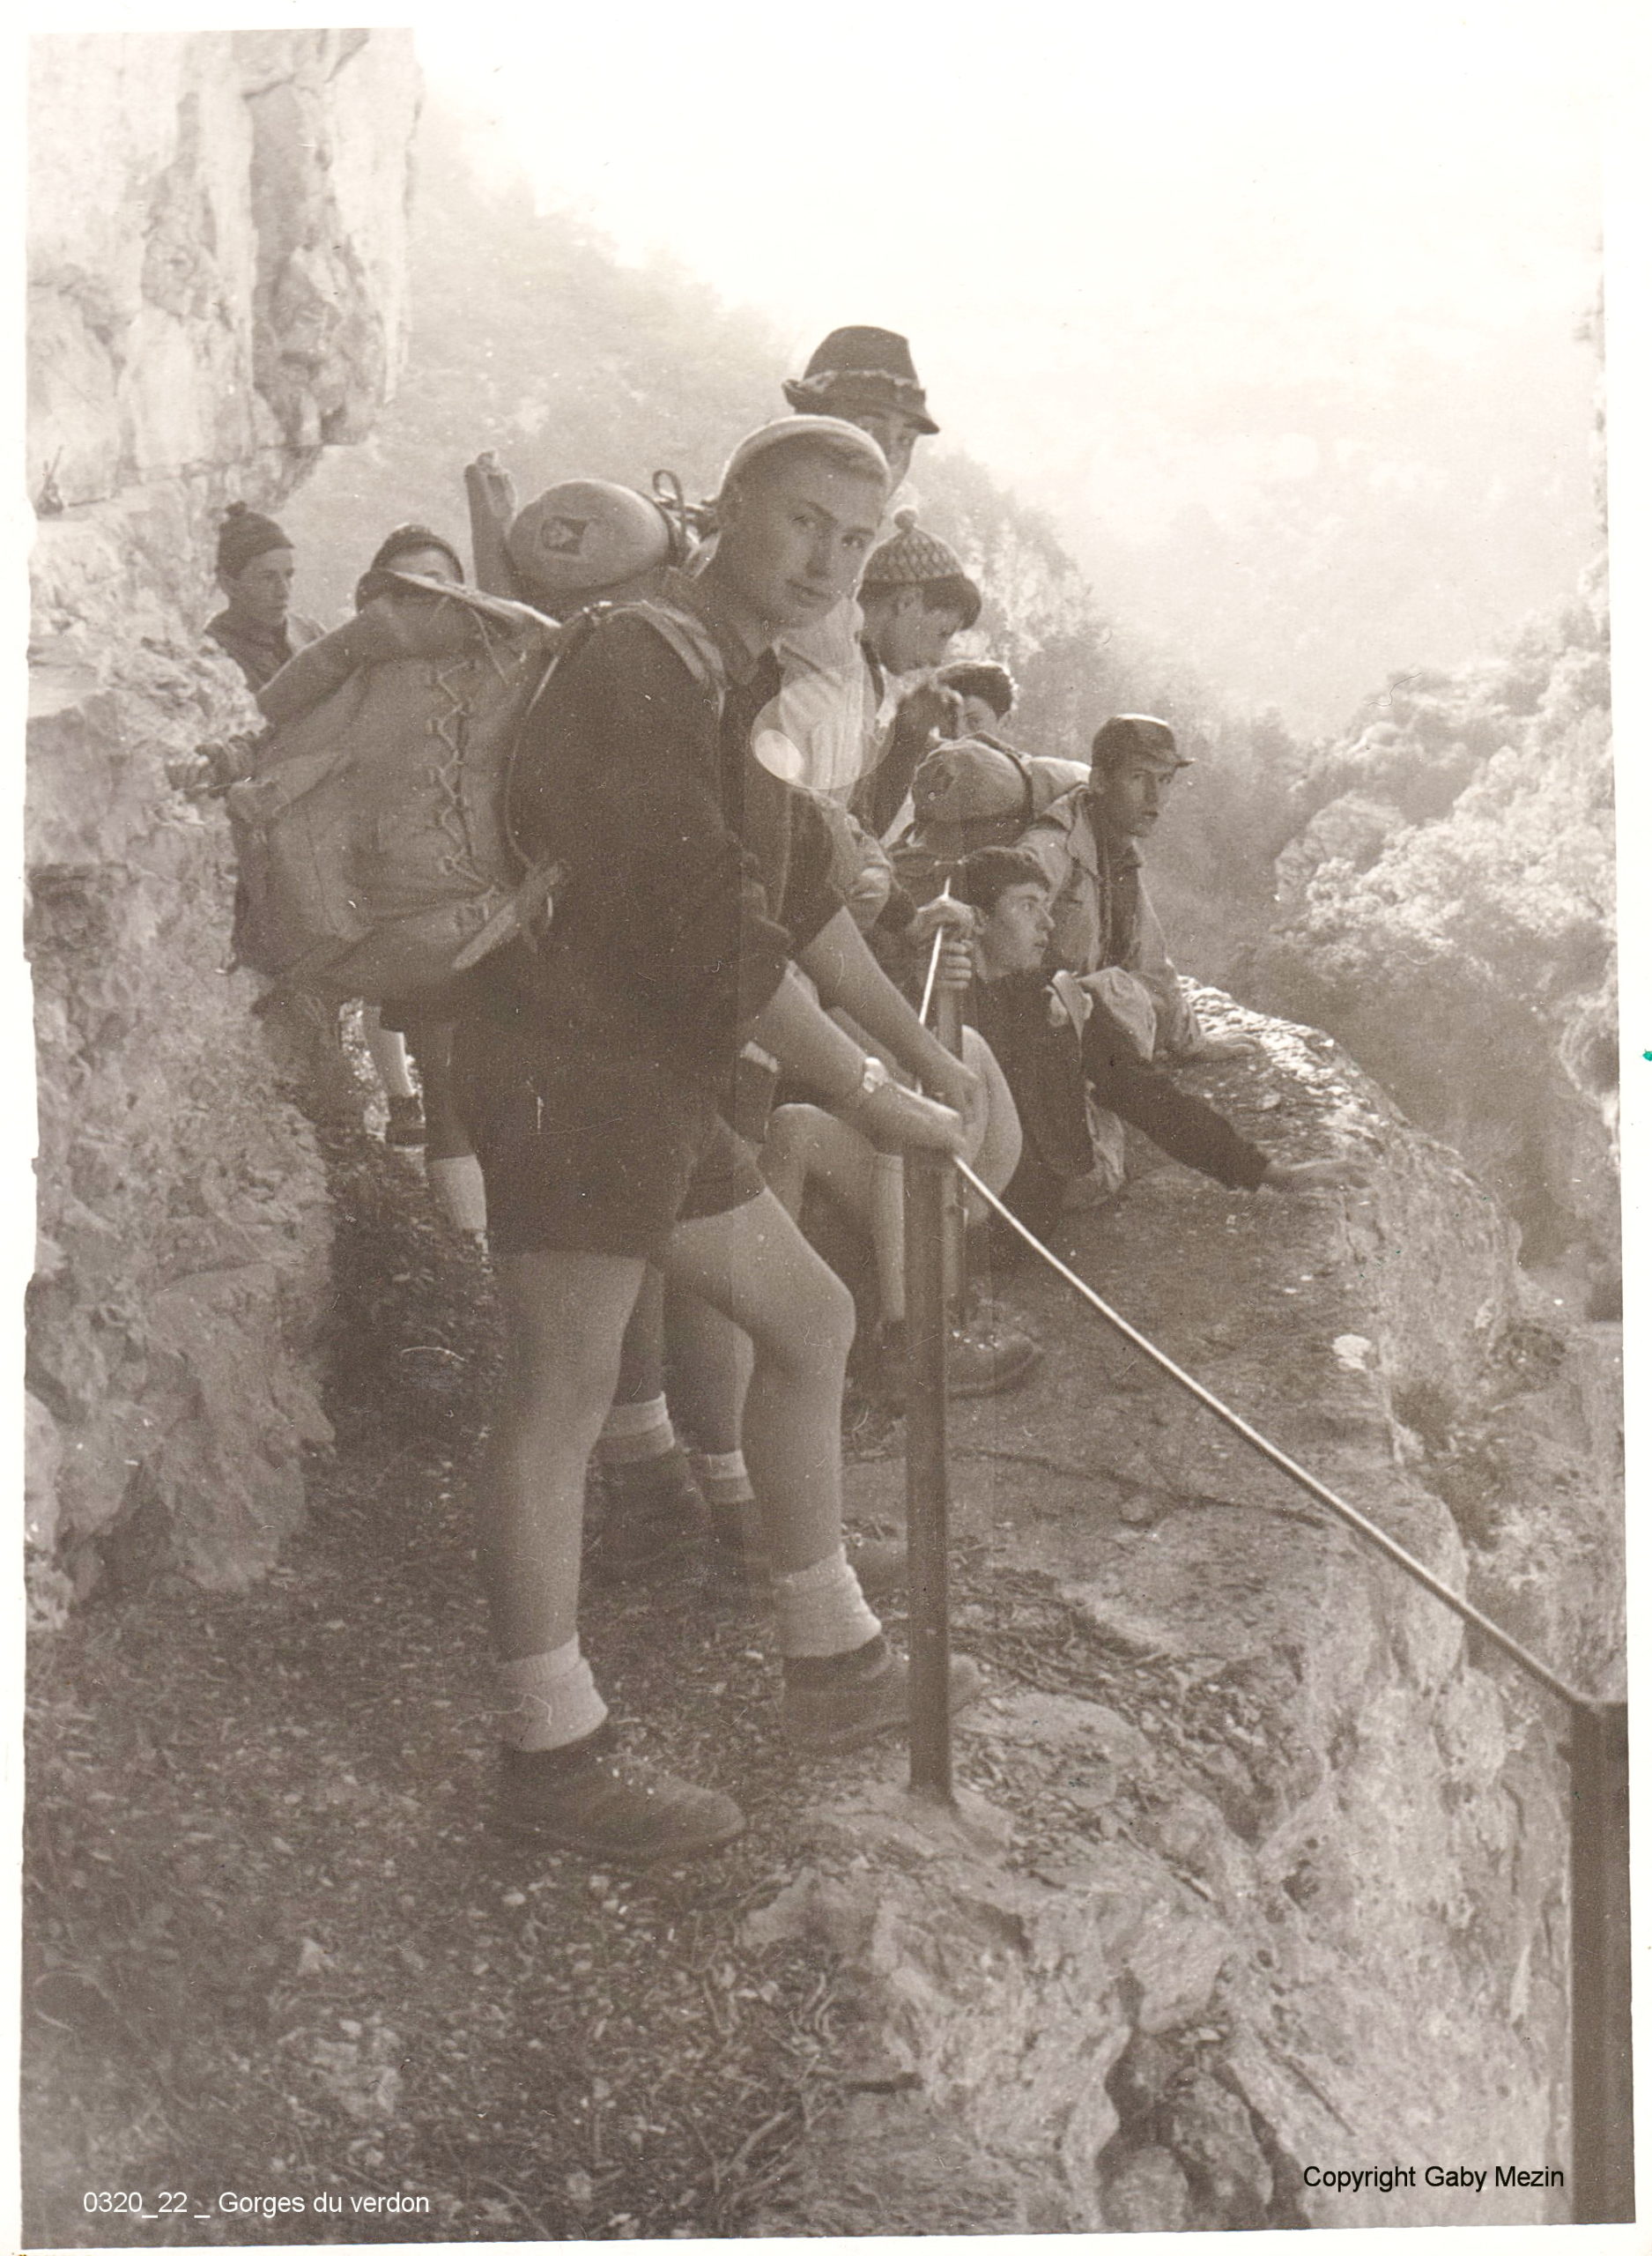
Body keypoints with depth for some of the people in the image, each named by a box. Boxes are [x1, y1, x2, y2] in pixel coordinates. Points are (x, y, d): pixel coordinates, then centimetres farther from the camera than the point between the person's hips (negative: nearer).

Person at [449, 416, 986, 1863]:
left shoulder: (750, 687, 18)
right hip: (570, 1073, -11)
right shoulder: (652, 666, -15)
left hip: (661, 1085, 11)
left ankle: (833, 1667, 28)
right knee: (564, 1397, -5)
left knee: (810, 1322, 15)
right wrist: (868, 1094, -15)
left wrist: (926, 1054, 23)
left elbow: (804, 898, 24)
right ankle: (553, 1755, 7)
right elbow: (713, 934, -22)